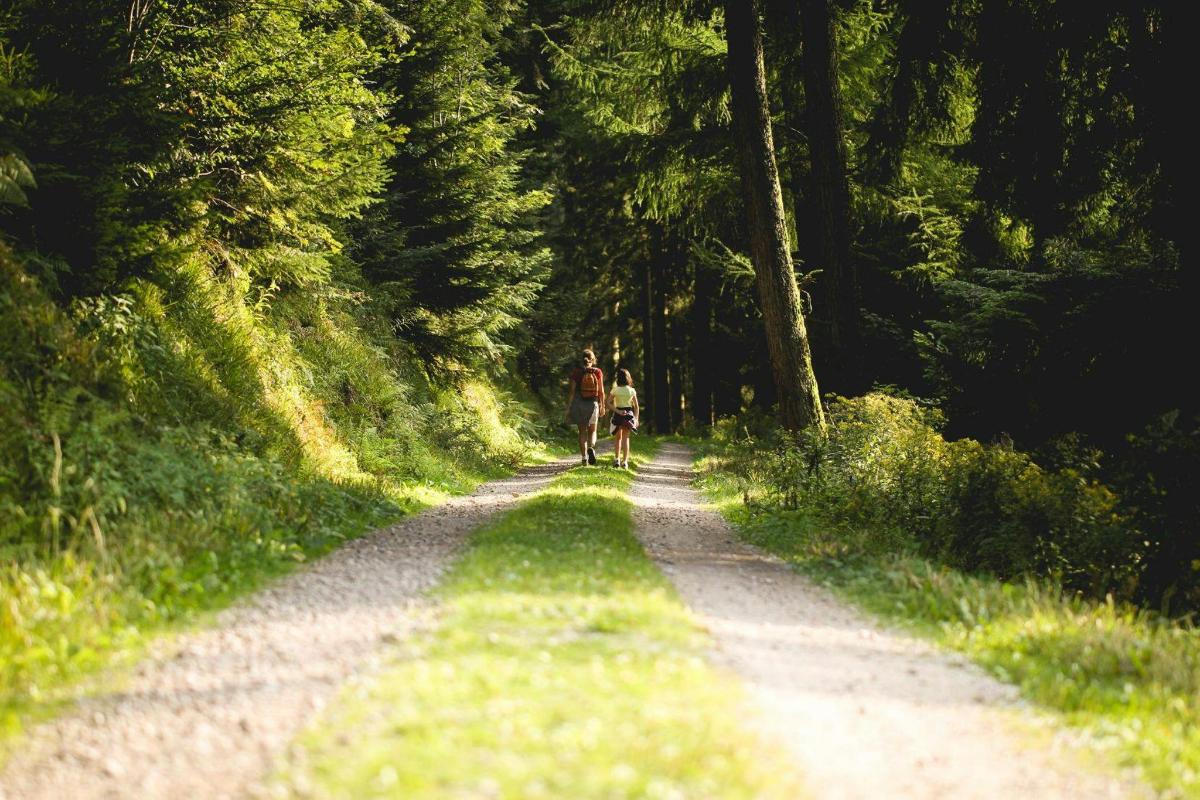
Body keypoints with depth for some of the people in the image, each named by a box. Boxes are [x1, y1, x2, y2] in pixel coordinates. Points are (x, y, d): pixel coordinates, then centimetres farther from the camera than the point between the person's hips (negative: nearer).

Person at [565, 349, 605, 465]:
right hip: (593, 404, 0)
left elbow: (572, 391, -7)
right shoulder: (597, 372, -3)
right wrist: (602, 406, 8)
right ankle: (591, 448, -17)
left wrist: (568, 407, -1)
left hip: (579, 403, 0)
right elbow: (601, 391, -2)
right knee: (592, 431, 13)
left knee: (582, 431, 11)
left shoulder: (576, 372, -5)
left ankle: (584, 458, 7)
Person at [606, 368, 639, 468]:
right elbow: (636, 407, 3)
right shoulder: (632, 391, 0)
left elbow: (609, 403, -12)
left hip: (618, 415, -1)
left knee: (618, 438, 15)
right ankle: (625, 461, -2)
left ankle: (617, 459, 6)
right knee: (626, 438, 7)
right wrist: (636, 419, 7)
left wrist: (617, 411, -13)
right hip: (629, 414, 1)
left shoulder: (615, 390, -5)